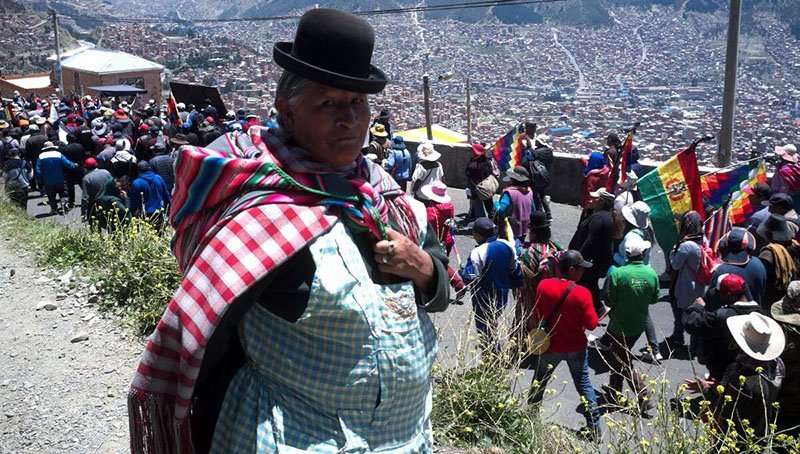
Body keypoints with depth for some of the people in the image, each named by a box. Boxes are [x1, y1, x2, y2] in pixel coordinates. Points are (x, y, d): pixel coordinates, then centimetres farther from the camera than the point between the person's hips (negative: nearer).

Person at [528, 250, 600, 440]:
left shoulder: (543, 285, -15)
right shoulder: (582, 293, -23)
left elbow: (537, 315, -2)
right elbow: (592, 324, -16)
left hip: (550, 345, 2)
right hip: (576, 347, -2)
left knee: (539, 382, 20)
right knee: (583, 384, 14)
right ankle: (594, 426, 20)